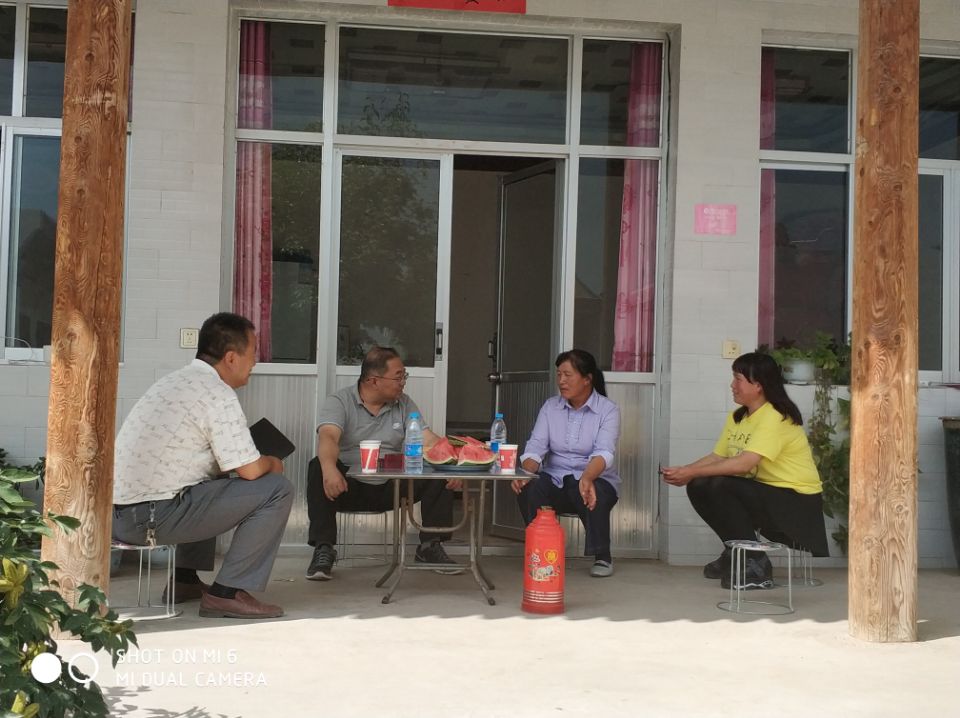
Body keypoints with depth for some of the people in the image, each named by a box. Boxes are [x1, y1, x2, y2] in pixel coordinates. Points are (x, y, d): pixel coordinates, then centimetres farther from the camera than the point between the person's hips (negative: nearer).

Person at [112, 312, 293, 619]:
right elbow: (250, 470, -13)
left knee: (214, 485, 36)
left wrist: (260, 461, 18)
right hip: (152, 518, -10)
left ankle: (185, 579, 29)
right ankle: (228, 592, -5)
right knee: (277, 490, -7)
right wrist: (272, 463, 9)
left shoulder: (177, 380, 17)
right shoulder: (217, 394, -12)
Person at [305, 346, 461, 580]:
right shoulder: (339, 402, -6)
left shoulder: (404, 404, 8)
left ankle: (430, 546, -4)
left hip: (391, 488, 4)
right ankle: (323, 549, -25)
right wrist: (329, 468, -48)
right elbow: (328, 437, -26)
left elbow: (429, 440, -1)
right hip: (350, 486, -3)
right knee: (318, 468, -33)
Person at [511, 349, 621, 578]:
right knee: (528, 489, -29)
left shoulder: (608, 410, -5)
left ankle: (602, 557, -9)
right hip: (556, 480, 3)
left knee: (594, 496, -37)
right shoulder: (550, 407, 6)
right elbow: (535, 447, -4)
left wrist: (587, 478, -44)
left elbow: (604, 452, -22)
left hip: (595, 479, -2)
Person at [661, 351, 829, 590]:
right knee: (698, 487, -4)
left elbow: (743, 463, -29)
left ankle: (756, 565, -14)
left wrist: (691, 472, -25)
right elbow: (717, 457, 4)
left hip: (796, 501, -9)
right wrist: (684, 472, -14)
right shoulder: (737, 417, 10)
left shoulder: (776, 418, -20)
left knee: (721, 486, -27)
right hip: (763, 493, 9)